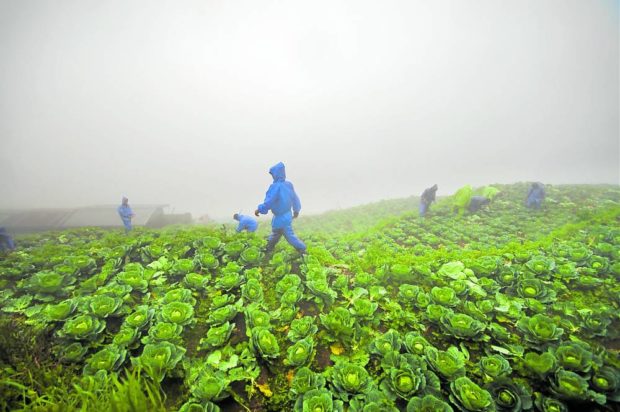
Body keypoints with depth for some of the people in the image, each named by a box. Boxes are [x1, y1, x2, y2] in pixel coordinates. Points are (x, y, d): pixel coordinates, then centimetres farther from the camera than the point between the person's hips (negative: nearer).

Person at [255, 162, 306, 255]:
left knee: (289, 236, 2)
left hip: (281, 217, -9)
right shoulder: (289, 184, -1)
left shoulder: (275, 186, -25)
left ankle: (303, 250, 9)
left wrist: (259, 209, -11)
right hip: (287, 215, 9)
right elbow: (295, 198, 8)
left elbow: (269, 201, -25)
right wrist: (296, 210, 21)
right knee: (275, 233, 23)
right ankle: (268, 249, 38)